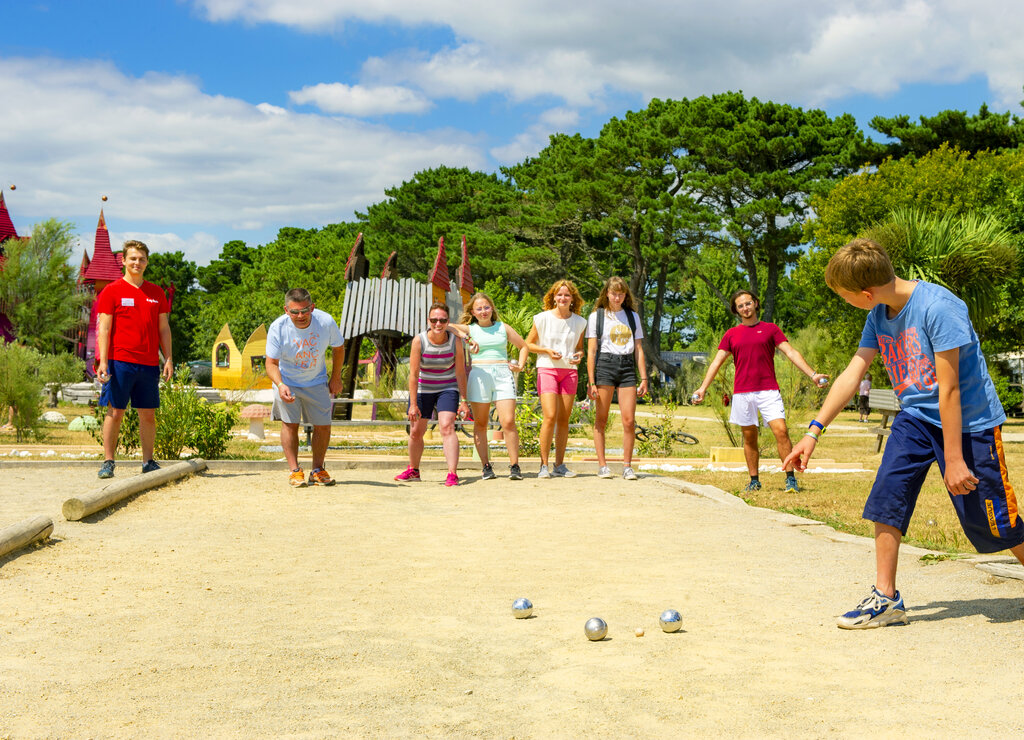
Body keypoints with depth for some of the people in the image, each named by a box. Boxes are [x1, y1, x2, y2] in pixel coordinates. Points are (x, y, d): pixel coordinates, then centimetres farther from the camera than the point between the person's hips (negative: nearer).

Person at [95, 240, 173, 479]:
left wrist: (168, 359, 6)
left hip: (149, 364, 4)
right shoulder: (111, 291, 2)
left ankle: (148, 462, 12)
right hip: (120, 361, -3)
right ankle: (108, 462, 4)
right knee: (115, 412, -2)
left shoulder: (157, 293, 13)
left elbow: (163, 328, 15)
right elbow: (104, 328, -2)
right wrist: (102, 361, -11)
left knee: (148, 414, 6)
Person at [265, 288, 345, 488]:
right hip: (287, 381, -2)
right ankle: (294, 470, -4)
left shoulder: (326, 322, -21)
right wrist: (280, 385, -38)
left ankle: (317, 470, 15)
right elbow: (271, 363, -20)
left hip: (316, 382, 2)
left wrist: (336, 378, 1)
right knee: (289, 423, -12)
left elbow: (338, 348, -1)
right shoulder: (278, 328, -26)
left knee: (323, 425, 1)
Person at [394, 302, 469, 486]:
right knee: (416, 432, 10)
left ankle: (452, 474, -25)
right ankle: (413, 471, 34)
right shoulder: (419, 341, -18)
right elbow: (413, 374, -16)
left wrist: (464, 400, -10)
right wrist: (413, 404, -18)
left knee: (447, 426, -21)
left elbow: (460, 373, -8)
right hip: (422, 389, 1)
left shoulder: (455, 341, -15)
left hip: (447, 389, -1)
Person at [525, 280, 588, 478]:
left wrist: (579, 355, -3)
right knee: (550, 416, -15)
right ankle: (544, 465, -8)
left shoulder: (579, 322, 8)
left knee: (564, 419, 4)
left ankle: (559, 465, 12)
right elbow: (528, 343, 5)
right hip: (547, 369, -3)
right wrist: (547, 351, -10)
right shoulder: (543, 318, -1)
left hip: (570, 371, 4)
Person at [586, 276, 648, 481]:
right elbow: (591, 351, 2)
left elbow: (638, 349, 15)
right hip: (604, 365, -2)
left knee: (629, 420, -6)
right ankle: (602, 465, 6)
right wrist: (591, 381, -4)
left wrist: (644, 378, 7)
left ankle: (627, 466, 3)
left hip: (627, 367, 2)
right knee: (601, 419, -1)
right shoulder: (596, 316, 6)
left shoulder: (632, 316, 15)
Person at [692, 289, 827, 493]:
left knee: (781, 431, -14)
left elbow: (791, 352, 3)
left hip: (768, 390, -2)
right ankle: (754, 481, 14)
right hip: (742, 392, 2)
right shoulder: (731, 334, 12)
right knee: (749, 437, 6)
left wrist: (812, 374, -7)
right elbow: (717, 362, 10)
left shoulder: (770, 329, 8)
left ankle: (790, 478, -10)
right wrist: (703, 388, 0)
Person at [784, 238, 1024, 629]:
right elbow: (852, 373, 2)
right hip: (917, 417, 6)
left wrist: (954, 460, -21)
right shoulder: (879, 315, -2)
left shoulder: (938, 307, -25)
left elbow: (948, 388, -24)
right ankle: (885, 599, -1)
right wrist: (814, 431, -2)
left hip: (969, 421, -6)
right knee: (887, 495, -8)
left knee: (989, 519, 0)